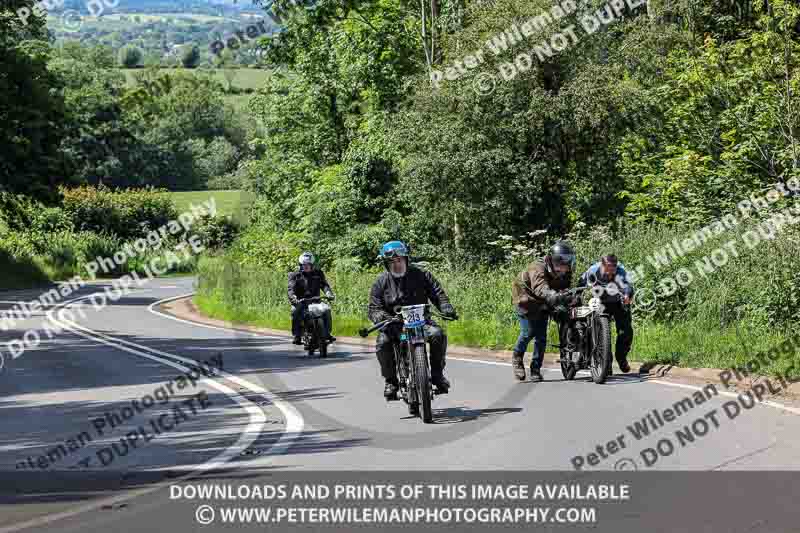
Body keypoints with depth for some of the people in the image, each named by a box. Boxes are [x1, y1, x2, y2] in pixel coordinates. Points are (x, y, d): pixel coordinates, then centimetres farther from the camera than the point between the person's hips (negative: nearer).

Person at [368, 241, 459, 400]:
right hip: (393, 325, 0)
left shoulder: (421, 275, 2)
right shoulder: (381, 282, 2)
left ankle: (437, 374, -9)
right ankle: (391, 381, -10)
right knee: (382, 343, -30)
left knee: (438, 334, -29)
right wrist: (380, 316, -26)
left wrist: (446, 308, -19)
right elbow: (373, 308, -2)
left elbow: (438, 294, 1)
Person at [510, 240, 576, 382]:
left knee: (541, 336, -2)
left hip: (543, 305, 5)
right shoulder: (538, 269, -35)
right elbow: (541, 289, -52)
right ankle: (517, 358, 8)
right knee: (528, 332, -18)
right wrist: (556, 297, -71)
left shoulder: (565, 274, -13)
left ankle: (536, 369, 10)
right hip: (526, 300, -5)